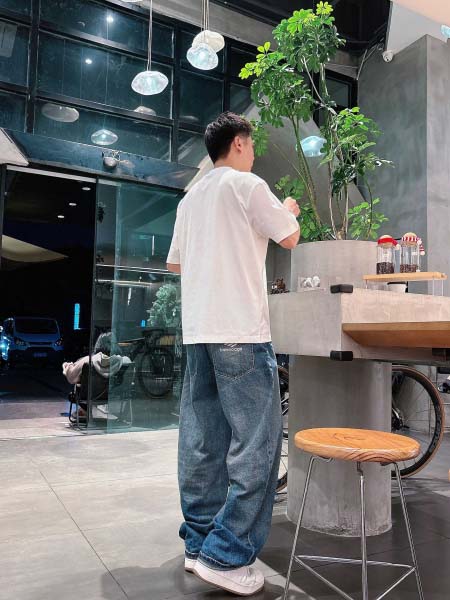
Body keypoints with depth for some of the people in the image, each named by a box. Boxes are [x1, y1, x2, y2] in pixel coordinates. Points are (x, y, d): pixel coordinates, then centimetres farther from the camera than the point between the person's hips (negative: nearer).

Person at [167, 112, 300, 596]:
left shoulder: (190, 198, 19)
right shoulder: (247, 185, -2)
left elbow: (174, 263, 23)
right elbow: (290, 238, 4)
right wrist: (288, 211, 24)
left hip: (196, 329, 8)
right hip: (240, 329, -8)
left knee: (202, 439, 10)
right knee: (256, 440, -3)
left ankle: (199, 542, 20)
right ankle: (227, 555, -2)